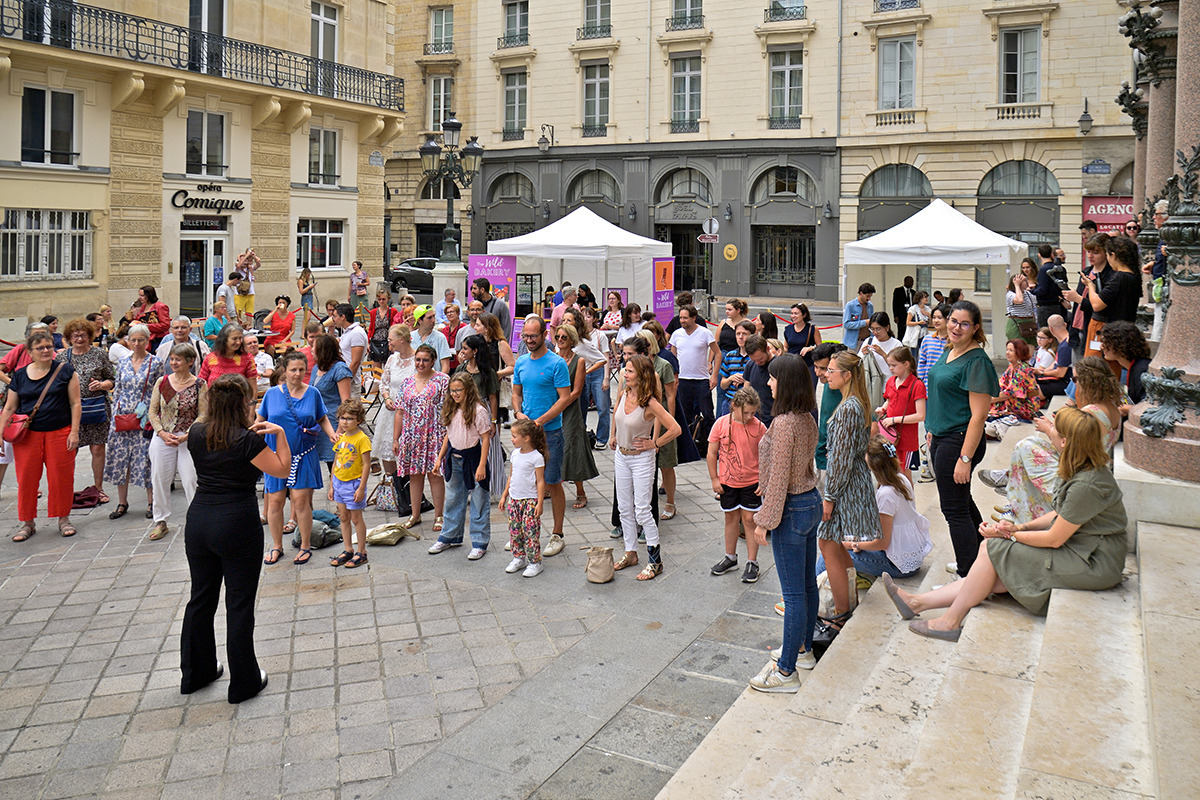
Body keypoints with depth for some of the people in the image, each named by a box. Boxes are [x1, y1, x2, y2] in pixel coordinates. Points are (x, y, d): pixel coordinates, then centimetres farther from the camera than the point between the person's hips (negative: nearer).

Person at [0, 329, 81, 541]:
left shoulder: (65, 371, 1)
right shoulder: (20, 375, 8)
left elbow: (75, 404, 1)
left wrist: (74, 432, -6)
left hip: (59, 433, -2)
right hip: (27, 434, 2)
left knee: (61, 476, 1)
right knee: (26, 478, 4)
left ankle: (63, 519, 18)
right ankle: (27, 522, 18)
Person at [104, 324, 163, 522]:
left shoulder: (156, 363, -2)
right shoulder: (122, 363, 9)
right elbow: (117, 391, 13)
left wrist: (149, 414, -7)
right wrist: (115, 416, 7)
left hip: (145, 419, -4)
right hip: (122, 417, 4)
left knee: (146, 459, -2)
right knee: (120, 459, 5)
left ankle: (151, 502, 13)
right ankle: (122, 503, 17)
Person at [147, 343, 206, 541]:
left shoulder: (199, 385, -4)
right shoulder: (162, 382, 4)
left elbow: (203, 415, -5)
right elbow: (153, 411, 6)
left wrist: (185, 436, -14)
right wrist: (162, 433, -8)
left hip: (189, 440, -3)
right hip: (162, 438, 3)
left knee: (191, 480, -3)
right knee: (159, 480, 9)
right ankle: (161, 522, 24)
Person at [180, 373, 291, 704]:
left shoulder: (197, 434, 2)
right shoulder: (248, 440, -16)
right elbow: (282, 470, -8)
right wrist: (280, 434, -4)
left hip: (198, 522, 6)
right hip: (238, 526, -6)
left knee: (200, 599, 18)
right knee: (240, 605, 4)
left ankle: (195, 673, 32)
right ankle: (244, 683, 14)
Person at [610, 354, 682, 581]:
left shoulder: (650, 403, -23)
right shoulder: (624, 394, -3)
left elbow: (675, 429, -25)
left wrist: (655, 444, -15)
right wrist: (614, 436, 19)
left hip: (641, 458, -7)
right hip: (621, 455, 7)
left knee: (641, 510, -4)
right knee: (624, 507, 13)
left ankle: (655, 561, 7)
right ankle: (630, 552, 28)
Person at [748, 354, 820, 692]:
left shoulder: (783, 423, -23)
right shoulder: (807, 419, 5)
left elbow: (779, 479, -22)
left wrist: (764, 521, -15)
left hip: (792, 509, -9)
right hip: (811, 501, 10)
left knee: (793, 593, -2)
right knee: (807, 584, 20)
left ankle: (786, 671, 8)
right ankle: (803, 649, 36)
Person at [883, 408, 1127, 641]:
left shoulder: (1086, 485, -26)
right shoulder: (1088, 471, 6)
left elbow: (1055, 539, -19)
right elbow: (1061, 515, 14)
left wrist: (1011, 534, -6)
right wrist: (1020, 527, 2)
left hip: (1092, 566, -9)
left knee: (991, 549, -11)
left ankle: (951, 622, -2)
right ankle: (918, 603, 5)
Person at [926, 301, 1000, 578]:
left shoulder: (976, 361, -19)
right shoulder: (949, 351, 9)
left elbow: (978, 416, -22)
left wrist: (965, 458, -24)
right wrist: (933, 431, 21)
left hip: (959, 441, -9)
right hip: (941, 438, 9)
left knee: (955, 509, -2)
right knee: (962, 502, 21)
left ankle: (969, 577, 10)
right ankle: (977, 561, 37)